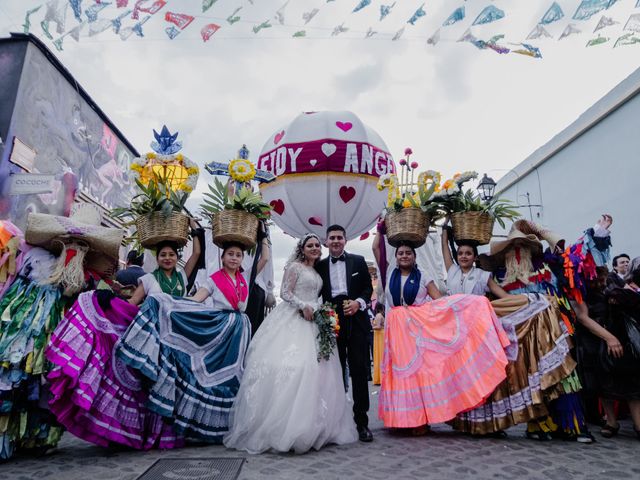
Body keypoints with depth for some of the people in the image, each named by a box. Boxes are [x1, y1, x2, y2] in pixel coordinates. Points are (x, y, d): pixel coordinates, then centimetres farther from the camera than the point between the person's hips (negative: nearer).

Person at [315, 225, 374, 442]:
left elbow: (368, 288, 8)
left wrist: (358, 302, -10)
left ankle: (361, 421, 7)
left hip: (356, 320, -1)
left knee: (360, 370, -1)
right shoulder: (320, 265, 10)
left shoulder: (358, 261, 9)